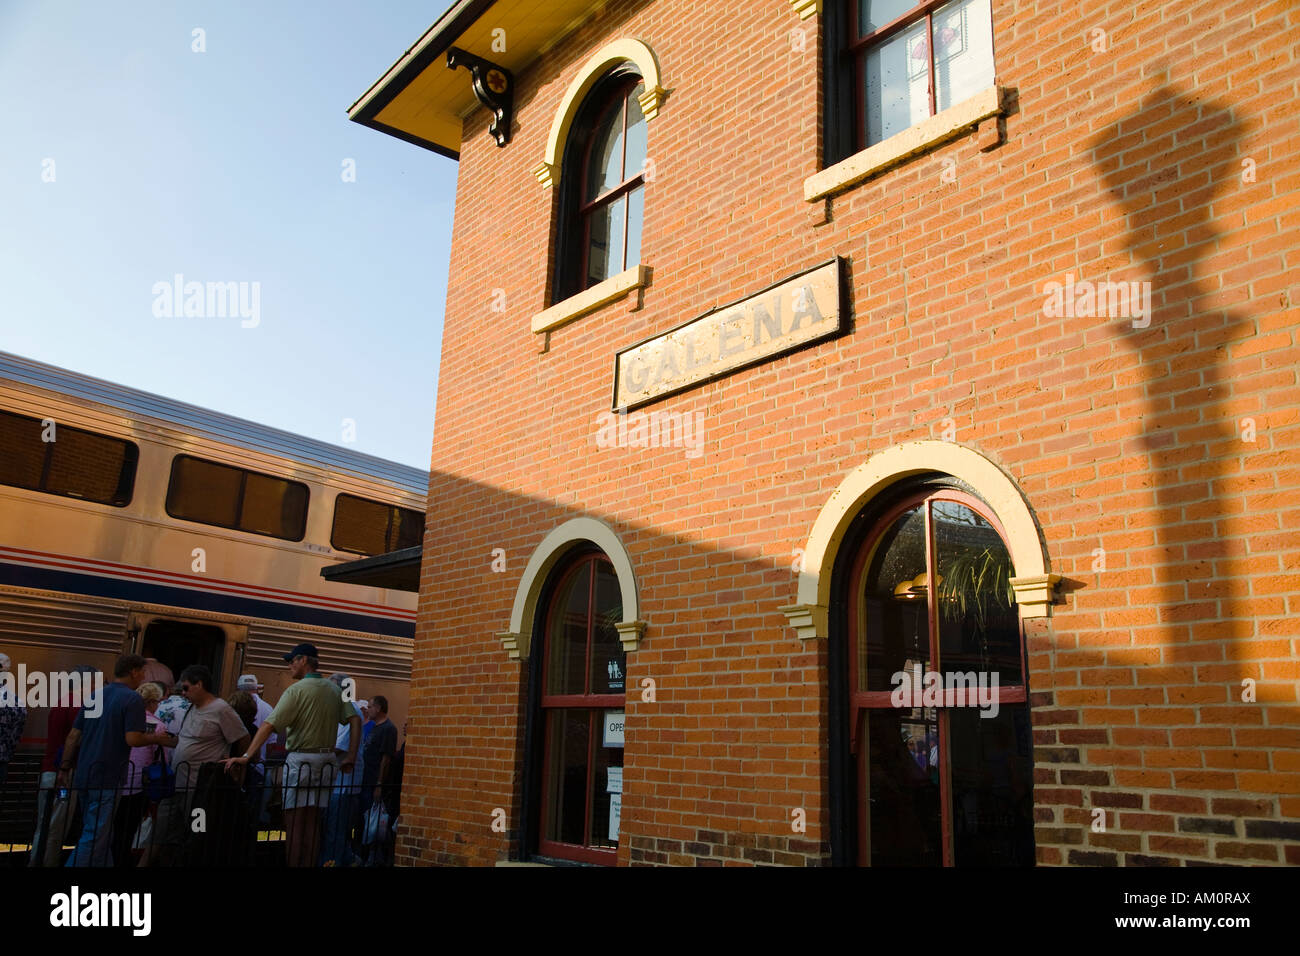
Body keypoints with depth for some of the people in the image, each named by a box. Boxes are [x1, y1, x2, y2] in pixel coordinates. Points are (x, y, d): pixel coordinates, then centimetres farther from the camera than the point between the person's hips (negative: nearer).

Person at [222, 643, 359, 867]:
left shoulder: (297, 689, -10)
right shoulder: (334, 690, 9)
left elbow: (269, 725, -17)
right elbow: (355, 720, 5)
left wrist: (246, 756, -19)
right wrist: (350, 758, 6)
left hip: (301, 758, -6)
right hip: (327, 760, 6)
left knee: (294, 825, 0)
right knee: (312, 824, 12)